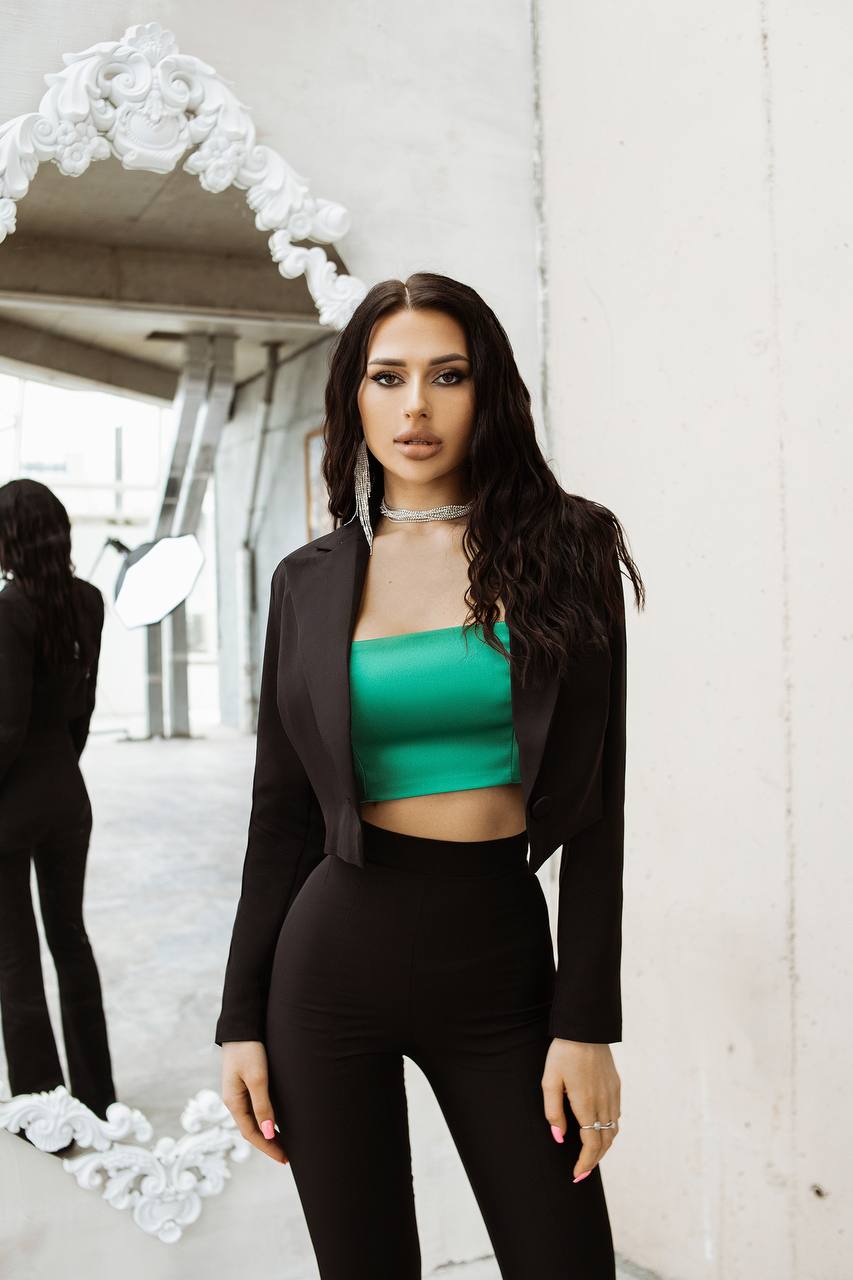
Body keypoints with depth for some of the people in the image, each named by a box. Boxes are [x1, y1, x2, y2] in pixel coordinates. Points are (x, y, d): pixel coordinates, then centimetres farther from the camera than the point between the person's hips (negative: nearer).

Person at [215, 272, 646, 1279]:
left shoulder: (564, 549, -1)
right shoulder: (311, 581, 4)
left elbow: (595, 806, -2)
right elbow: (281, 814, 7)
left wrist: (587, 1020, -6)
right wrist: (242, 1018, 4)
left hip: (501, 958, -1)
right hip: (335, 956, 1)